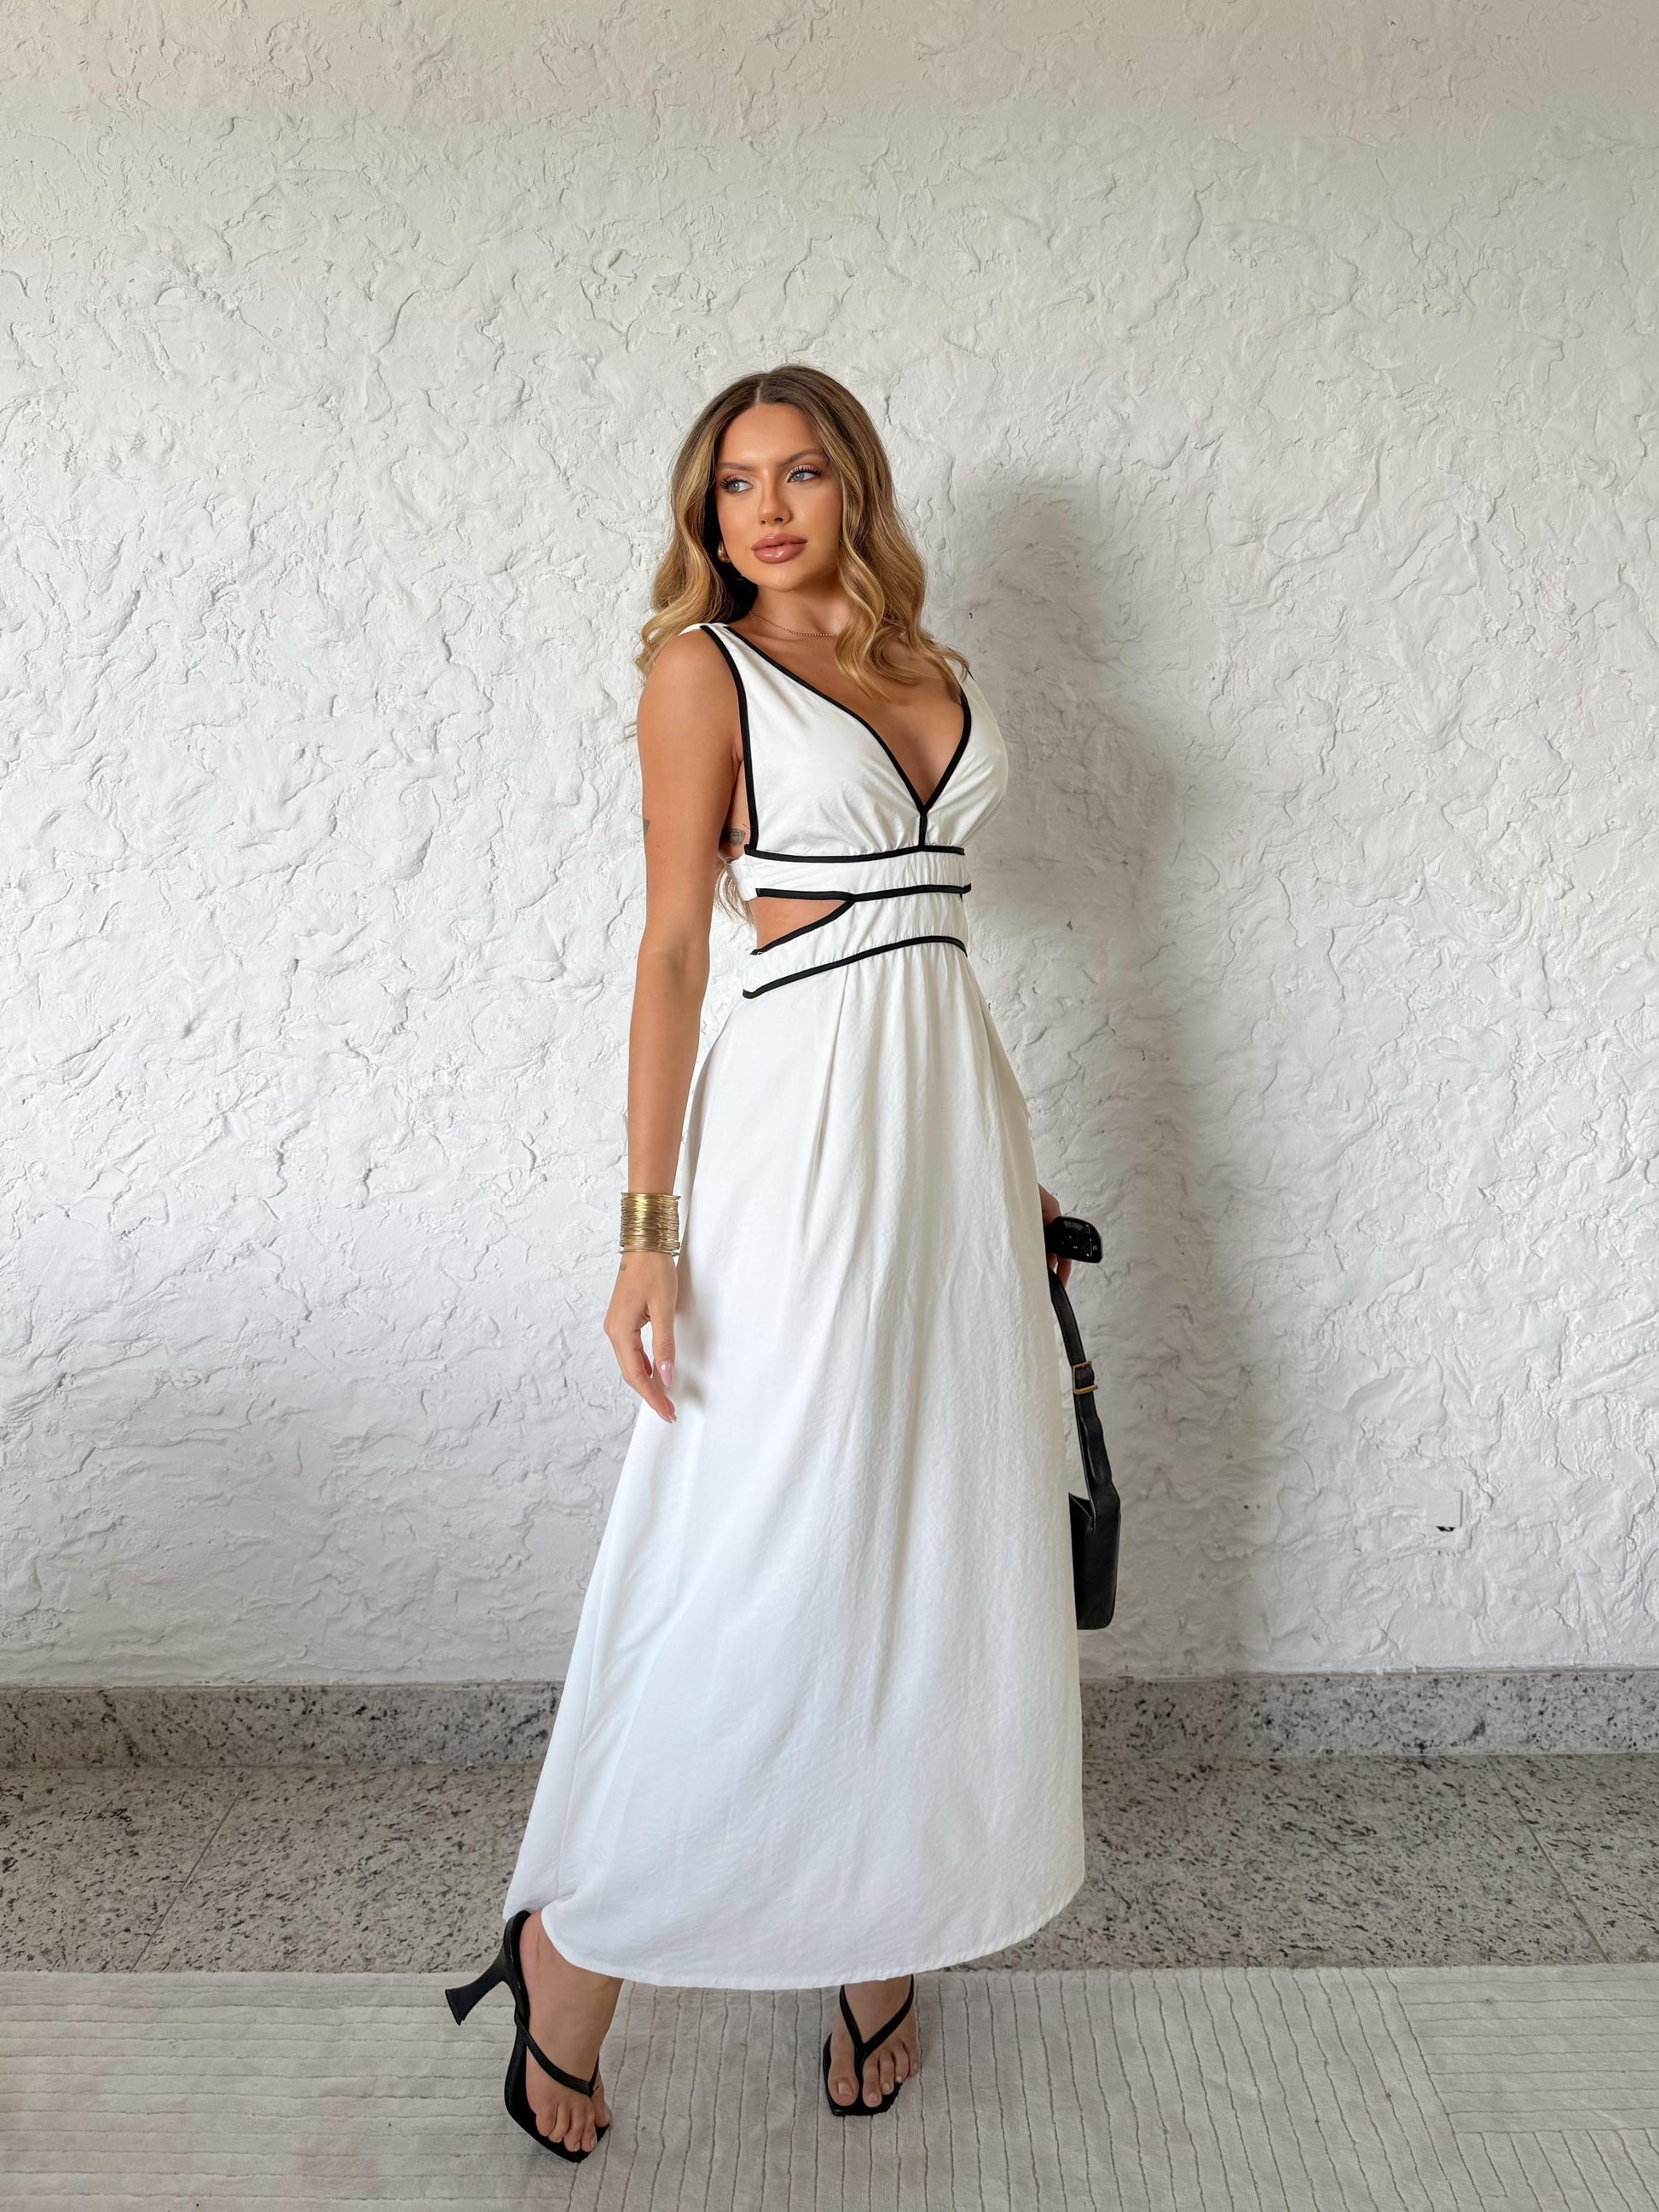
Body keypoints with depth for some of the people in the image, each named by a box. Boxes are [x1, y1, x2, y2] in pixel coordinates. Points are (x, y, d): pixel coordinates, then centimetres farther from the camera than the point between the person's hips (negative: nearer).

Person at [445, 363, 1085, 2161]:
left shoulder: (927, 667, 15)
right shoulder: (704, 669, -2)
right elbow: (672, 948, -8)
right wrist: (649, 1231, -14)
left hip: (953, 1102, 7)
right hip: (802, 1106, -6)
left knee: (939, 1540, 11)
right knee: (761, 1558, -3)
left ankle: (887, 1939, 28)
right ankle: (575, 1946, 19)